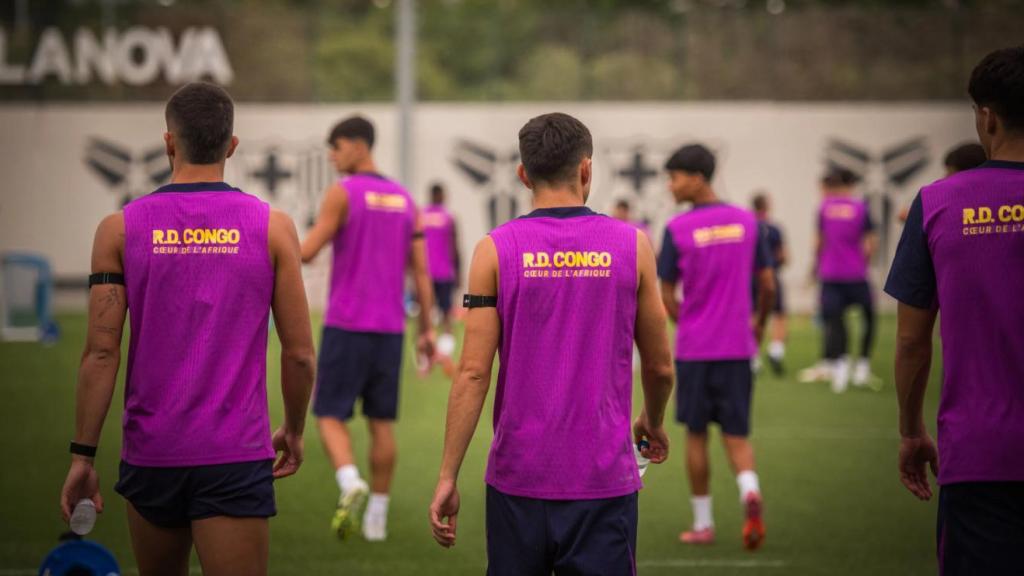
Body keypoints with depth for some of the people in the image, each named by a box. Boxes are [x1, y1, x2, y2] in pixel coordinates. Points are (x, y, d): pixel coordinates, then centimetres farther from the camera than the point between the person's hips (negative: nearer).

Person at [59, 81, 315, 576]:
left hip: (151, 454, 2)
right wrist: (294, 430, 15)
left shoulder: (120, 229, 0)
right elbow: (299, 353, -1)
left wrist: (83, 455, 2)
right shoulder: (272, 228, -2)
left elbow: (101, 353, -4)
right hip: (236, 456, -2)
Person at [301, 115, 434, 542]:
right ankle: (377, 516, 12)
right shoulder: (406, 201, 11)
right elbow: (421, 271, 9)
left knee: (330, 415, 1)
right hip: (390, 329, 5)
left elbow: (306, 253, -10)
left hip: (346, 326, -5)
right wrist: (427, 329, 12)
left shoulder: (341, 193, -7)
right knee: (381, 422, 10)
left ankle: (351, 484, -24)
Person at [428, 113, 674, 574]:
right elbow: (660, 366, 8)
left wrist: (448, 476, -2)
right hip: (603, 481, 0)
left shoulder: (496, 250, -3)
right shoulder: (631, 247, 0)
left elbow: (473, 373, -7)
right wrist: (653, 422, 28)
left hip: (517, 481, 0)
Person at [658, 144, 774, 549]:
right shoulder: (747, 222, 2)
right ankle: (749, 490, -22)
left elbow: (666, 297, -3)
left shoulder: (677, 230, -9)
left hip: (694, 348, -2)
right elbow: (768, 285, 6)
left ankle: (703, 523, 16)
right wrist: (759, 323, 24)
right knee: (736, 436, 8)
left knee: (696, 434, 11)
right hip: (738, 346, 3)